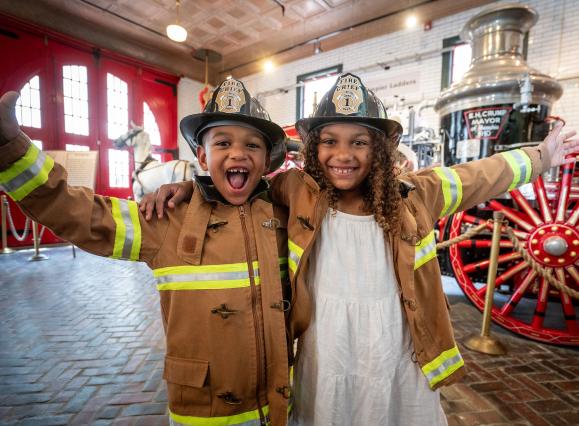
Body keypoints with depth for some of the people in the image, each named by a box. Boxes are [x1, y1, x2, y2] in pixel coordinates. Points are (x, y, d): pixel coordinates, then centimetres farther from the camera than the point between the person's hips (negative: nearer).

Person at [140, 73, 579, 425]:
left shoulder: (414, 196, -6)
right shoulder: (296, 191, -12)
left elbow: (475, 177, 9)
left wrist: (540, 158, 21)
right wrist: (188, 186, -10)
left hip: (398, 371, 2)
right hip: (322, 369, -1)